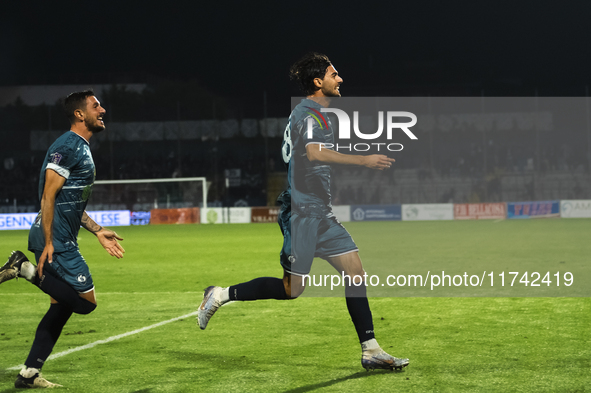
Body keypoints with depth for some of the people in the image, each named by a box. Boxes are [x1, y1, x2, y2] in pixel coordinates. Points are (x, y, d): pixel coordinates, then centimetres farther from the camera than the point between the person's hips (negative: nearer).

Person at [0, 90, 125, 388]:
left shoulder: (82, 148, 20)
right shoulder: (67, 146, -12)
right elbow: (49, 196, -18)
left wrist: (98, 231, 22)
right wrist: (48, 244, -22)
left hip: (62, 241, 10)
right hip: (55, 241, -10)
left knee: (62, 306, 12)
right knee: (86, 302, -10)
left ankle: (29, 374, 15)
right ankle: (27, 269, -6)